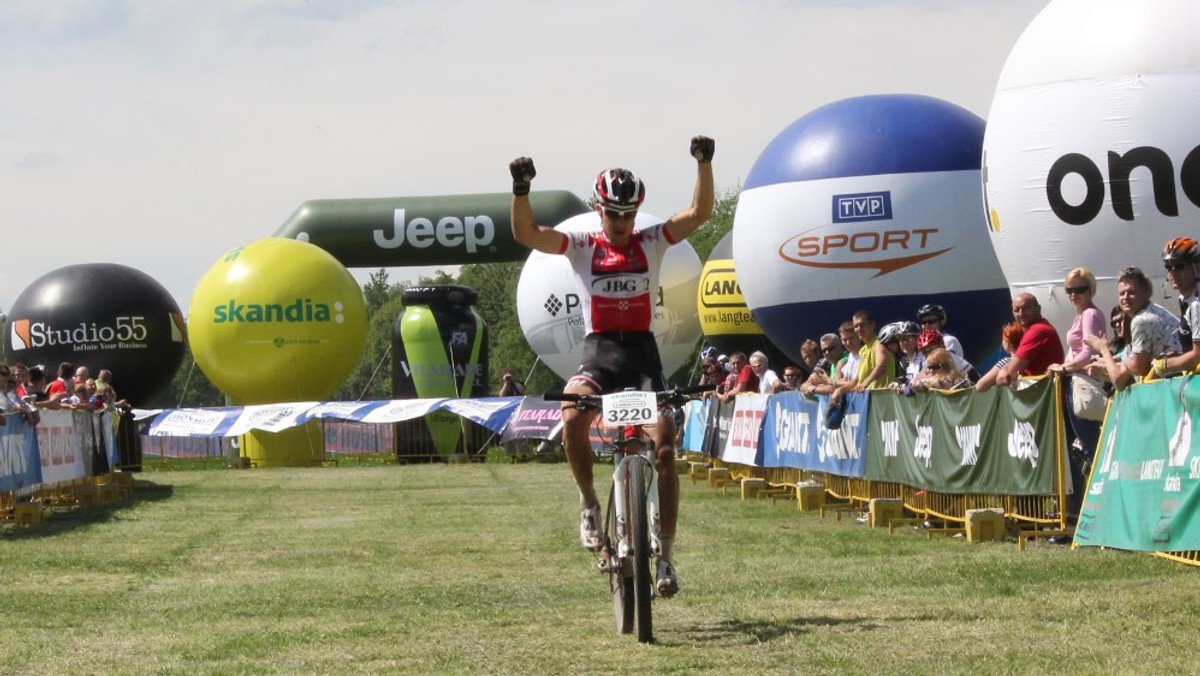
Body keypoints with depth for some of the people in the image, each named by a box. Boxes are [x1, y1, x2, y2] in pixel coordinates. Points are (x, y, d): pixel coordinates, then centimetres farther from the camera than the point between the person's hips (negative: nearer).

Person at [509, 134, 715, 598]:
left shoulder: (651, 243, 8)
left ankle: (665, 555, -3)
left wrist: (704, 164, -15)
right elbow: (526, 233, -7)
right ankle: (589, 504, -8)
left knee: (664, 448, -10)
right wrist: (521, 189, -23)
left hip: (642, 353, 1)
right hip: (597, 353, -1)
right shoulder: (581, 246, 6)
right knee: (572, 417, -32)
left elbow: (699, 213, -2)